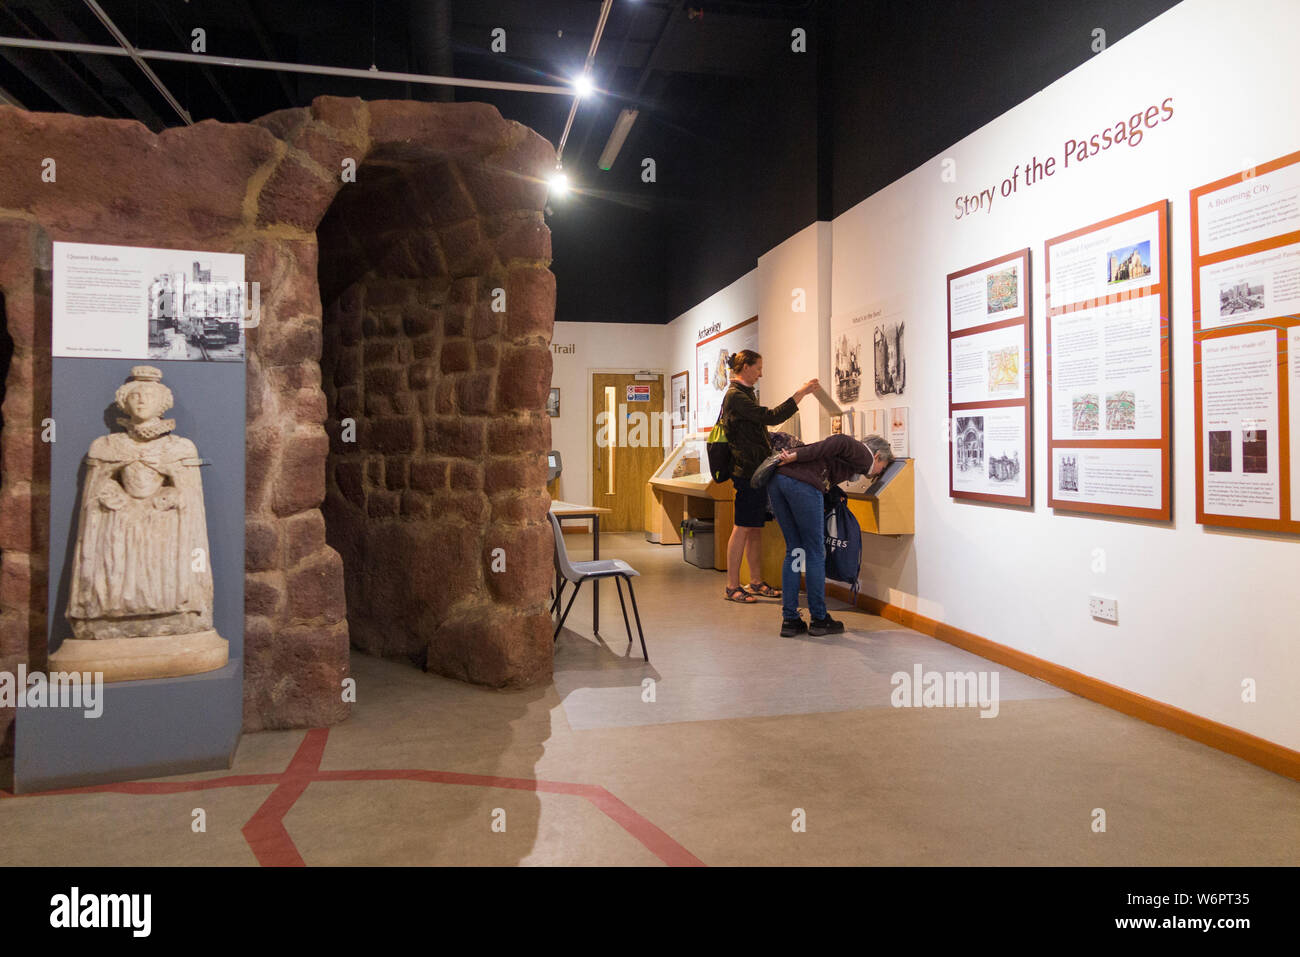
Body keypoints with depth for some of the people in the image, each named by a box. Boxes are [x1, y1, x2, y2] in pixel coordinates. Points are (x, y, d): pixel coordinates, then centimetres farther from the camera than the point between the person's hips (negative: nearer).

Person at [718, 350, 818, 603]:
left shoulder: (745, 393, 21)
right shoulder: (736, 396, -12)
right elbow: (770, 417, -21)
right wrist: (800, 394, -19)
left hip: (756, 470, 10)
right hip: (748, 470, -10)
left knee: (756, 527, 11)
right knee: (743, 528, -7)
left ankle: (756, 581, 16)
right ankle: (732, 586, -2)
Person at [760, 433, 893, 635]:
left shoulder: (850, 458, 36)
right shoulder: (864, 455, 10)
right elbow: (840, 441, -8)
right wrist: (795, 457, -13)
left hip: (776, 479, 8)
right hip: (801, 482, -8)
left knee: (793, 550, 15)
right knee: (815, 552, 5)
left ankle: (790, 620, 16)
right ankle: (819, 619, 15)